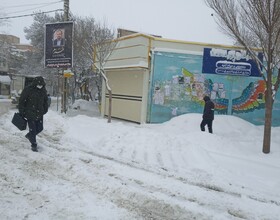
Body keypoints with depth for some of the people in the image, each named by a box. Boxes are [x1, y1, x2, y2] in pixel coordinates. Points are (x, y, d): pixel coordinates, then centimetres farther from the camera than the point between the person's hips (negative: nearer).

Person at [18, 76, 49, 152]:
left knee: (40, 128, 10)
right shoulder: (28, 90, -13)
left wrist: (45, 110, 16)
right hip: (30, 114, -5)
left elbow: (45, 101, 18)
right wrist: (22, 112, -7)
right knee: (32, 129, -2)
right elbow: (21, 101, -7)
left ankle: (29, 135, 40)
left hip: (39, 114, 5)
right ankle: (34, 145, 13)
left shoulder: (43, 90, 3)